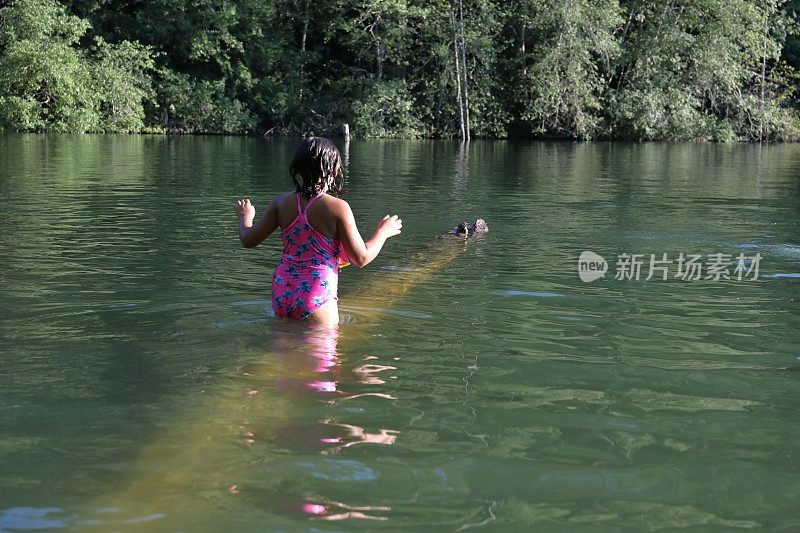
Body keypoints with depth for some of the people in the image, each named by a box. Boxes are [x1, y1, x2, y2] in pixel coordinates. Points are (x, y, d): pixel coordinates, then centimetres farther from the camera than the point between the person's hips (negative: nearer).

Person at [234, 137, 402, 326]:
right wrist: (383, 232, 9)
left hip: (281, 293, 5)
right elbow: (361, 258, -8)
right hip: (316, 299, -5)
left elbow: (248, 240, 10)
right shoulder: (338, 207, -11)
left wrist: (245, 216, 32)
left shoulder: (282, 203, 3)